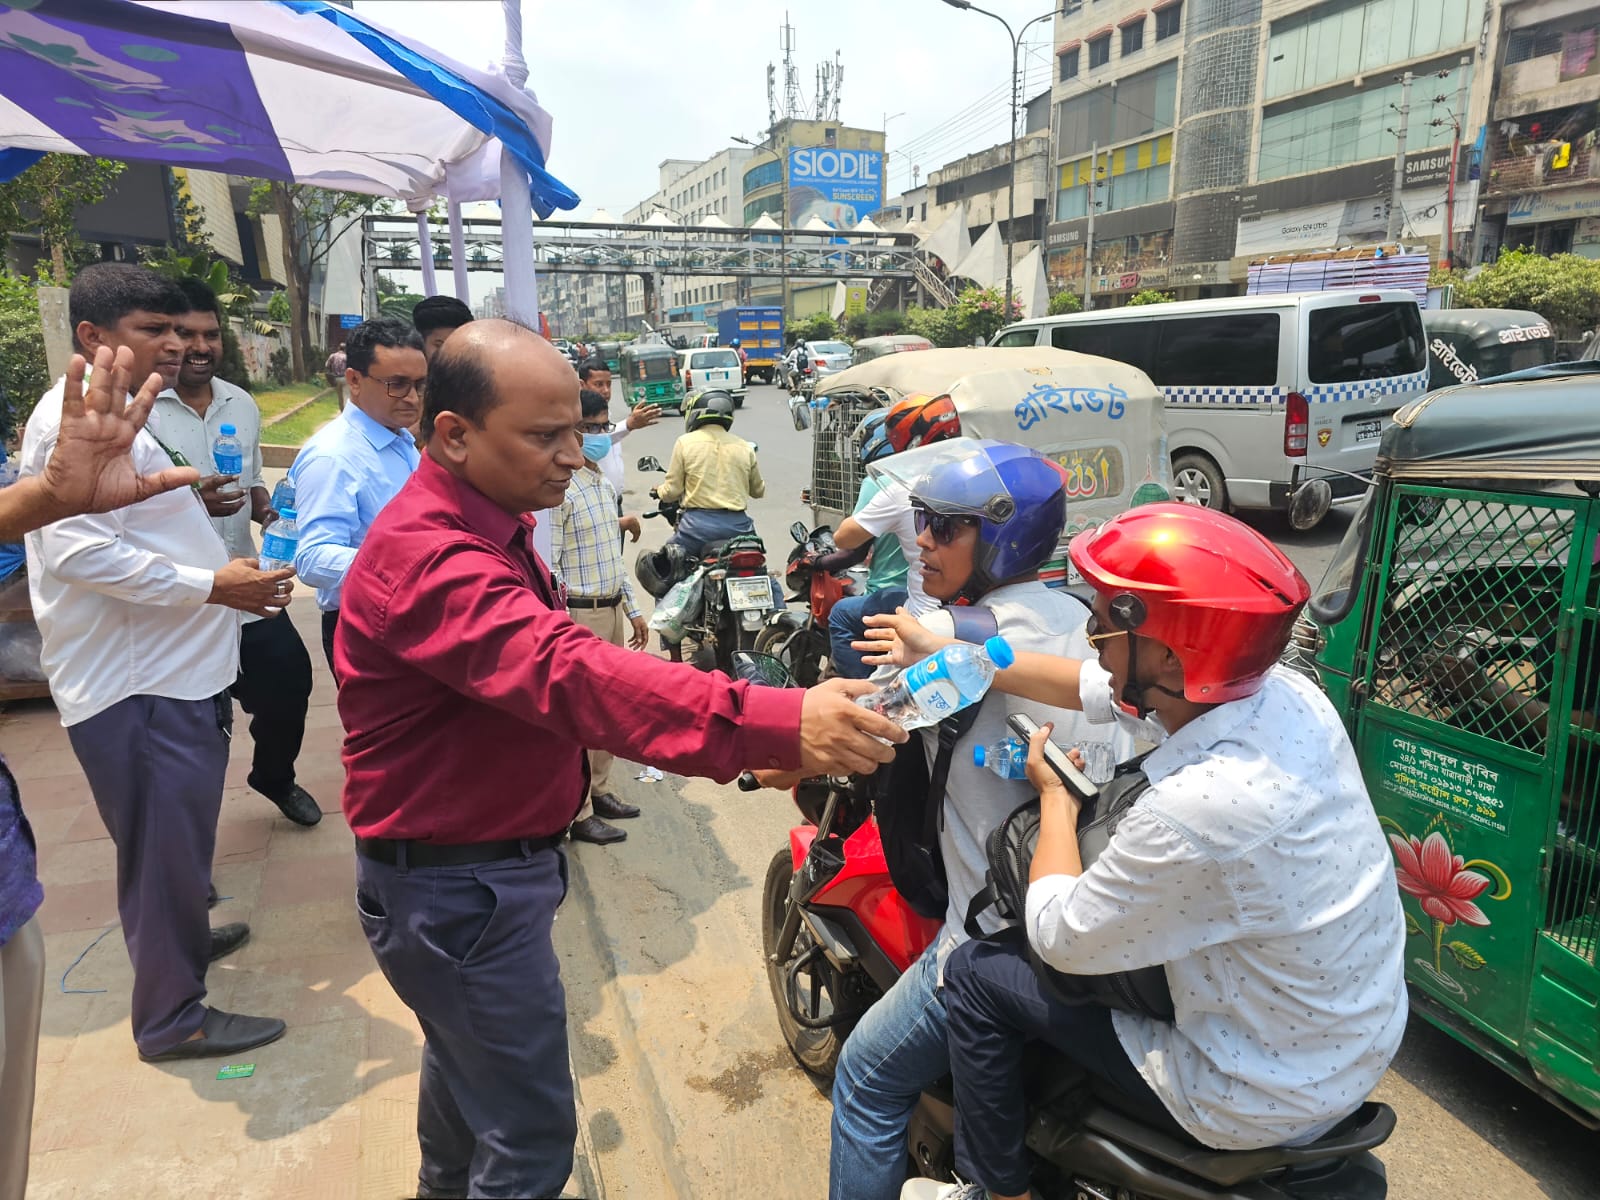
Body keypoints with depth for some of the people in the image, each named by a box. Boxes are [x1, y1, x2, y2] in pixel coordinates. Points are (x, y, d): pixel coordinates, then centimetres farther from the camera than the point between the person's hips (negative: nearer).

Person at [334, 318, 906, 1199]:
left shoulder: (477, 522, 5)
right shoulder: (430, 554, -30)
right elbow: (569, 671, -46)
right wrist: (780, 724, -55)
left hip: (465, 864, 11)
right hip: (459, 888, -11)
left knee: (465, 1053, 31)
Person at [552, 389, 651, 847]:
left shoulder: (603, 484, 12)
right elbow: (547, 565, -20)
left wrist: (632, 609, 18)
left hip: (611, 610, 9)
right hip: (579, 614, -9)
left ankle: (598, 791, 31)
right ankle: (578, 813, 10)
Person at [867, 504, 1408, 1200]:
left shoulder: (1195, 811, -36)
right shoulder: (1286, 693, -12)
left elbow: (1059, 937, -20)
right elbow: (1105, 690, 1)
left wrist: (1054, 797, -5)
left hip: (1262, 1102, -7)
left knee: (978, 974, 1)